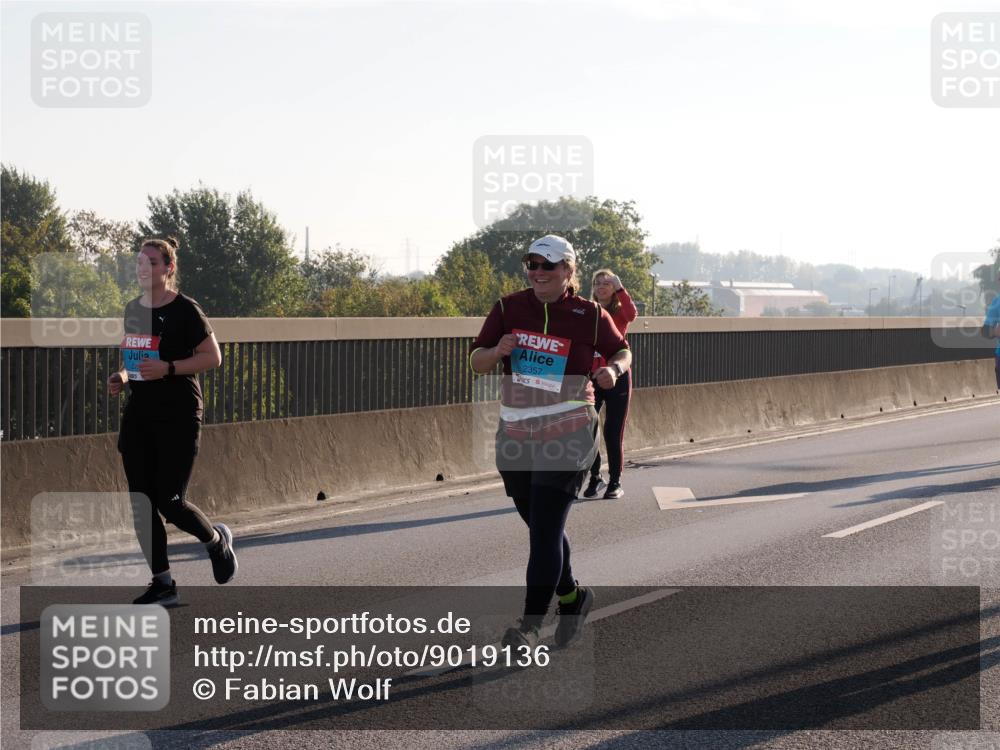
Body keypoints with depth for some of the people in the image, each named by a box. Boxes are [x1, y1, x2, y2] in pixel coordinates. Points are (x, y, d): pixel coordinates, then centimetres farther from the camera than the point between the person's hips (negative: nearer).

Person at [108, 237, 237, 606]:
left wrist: (168, 368, -21)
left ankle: (217, 539, 23)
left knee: (169, 500, -8)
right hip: (139, 413, 7)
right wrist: (122, 377, 3)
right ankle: (162, 582, 10)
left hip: (178, 413, -7)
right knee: (141, 501, 2)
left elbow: (213, 357, -9)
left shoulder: (185, 310, -9)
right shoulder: (133, 309, 11)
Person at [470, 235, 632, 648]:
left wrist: (613, 370, -11)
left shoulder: (590, 315, -2)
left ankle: (531, 624, -7)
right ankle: (571, 596, 37)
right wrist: (498, 351, -16)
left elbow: (622, 351, 12)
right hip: (514, 434, 4)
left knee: (545, 528, -10)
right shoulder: (509, 308, 3)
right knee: (540, 525, 15)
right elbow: (476, 361, 6)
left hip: (567, 432, -4)